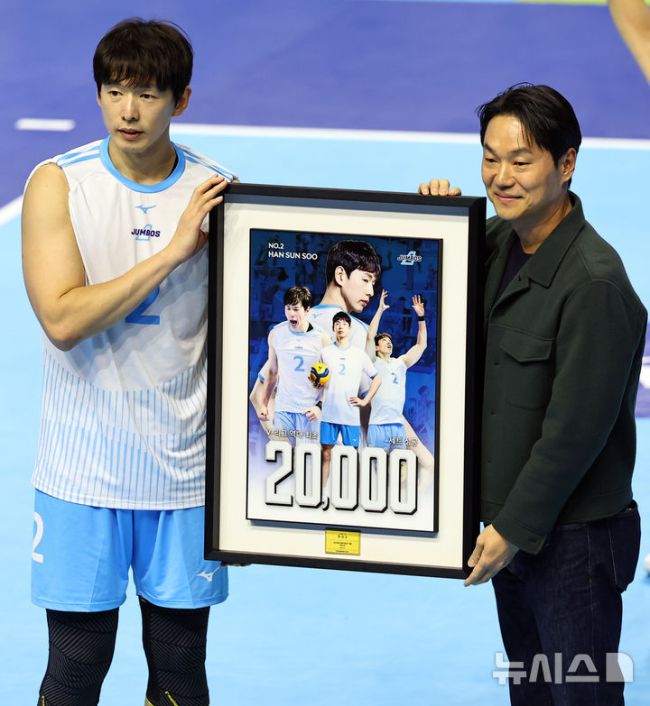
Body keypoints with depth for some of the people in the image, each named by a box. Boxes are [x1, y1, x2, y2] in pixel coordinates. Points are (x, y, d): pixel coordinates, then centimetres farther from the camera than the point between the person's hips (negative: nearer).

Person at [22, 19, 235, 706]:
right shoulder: (57, 184, -5)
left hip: (186, 469, 2)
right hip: (84, 469, -2)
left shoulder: (215, 193, 0)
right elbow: (63, 321, -17)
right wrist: (175, 251, -19)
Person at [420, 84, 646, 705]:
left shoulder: (594, 281, -23)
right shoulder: (500, 241, 3)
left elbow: (577, 427, -22)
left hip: (573, 537, -9)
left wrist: (516, 527, -15)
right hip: (514, 522, 9)